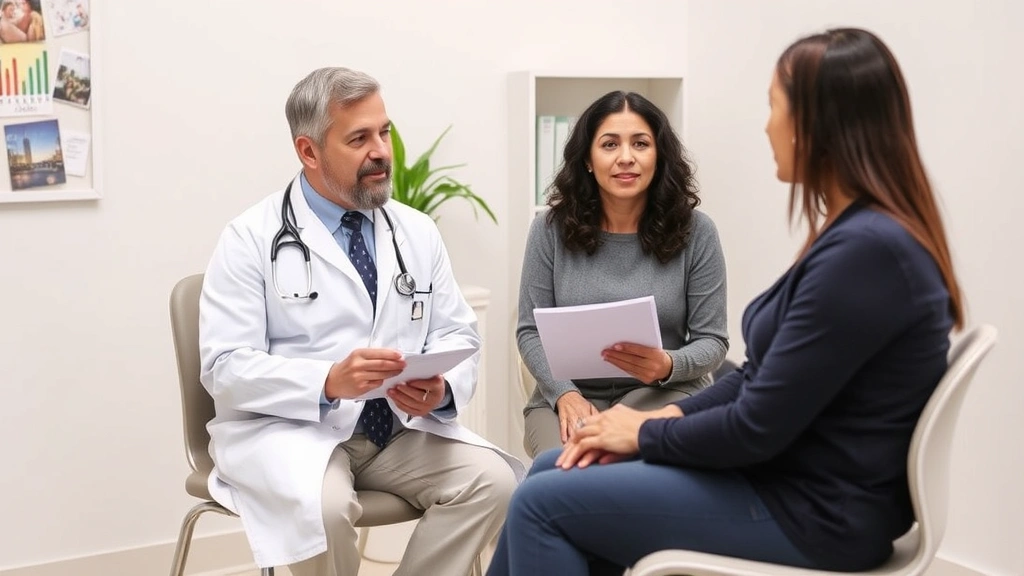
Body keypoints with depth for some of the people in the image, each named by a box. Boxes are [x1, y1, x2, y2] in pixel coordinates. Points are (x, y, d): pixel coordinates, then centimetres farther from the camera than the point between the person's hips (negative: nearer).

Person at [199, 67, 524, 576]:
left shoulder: (418, 232, 8)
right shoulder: (251, 238, -5)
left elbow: (458, 335, 8)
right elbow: (227, 367, -11)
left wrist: (440, 388, -16)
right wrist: (330, 382, -27)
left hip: (401, 428, 4)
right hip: (286, 428, -4)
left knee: (492, 480, -20)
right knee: (325, 506, -33)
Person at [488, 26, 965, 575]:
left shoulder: (865, 249, -25)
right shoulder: (858, 234, 8)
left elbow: (758, 427, -23)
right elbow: (763, 377, 13)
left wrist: (645, 434, -7)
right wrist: (665, 415, 1)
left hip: (811, 510, -9)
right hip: (786, 473, 9)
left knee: (542, 503, -4)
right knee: (552, 473, 10)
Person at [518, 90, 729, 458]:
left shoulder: (695, 231, -4)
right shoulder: (551, 230, -1)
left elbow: (711, 339, -1)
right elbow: (531, 330, 2)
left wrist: (668, 366, -24)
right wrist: (565, 393, -16)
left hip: (663, 393, 0)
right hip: (569, 394, 1)